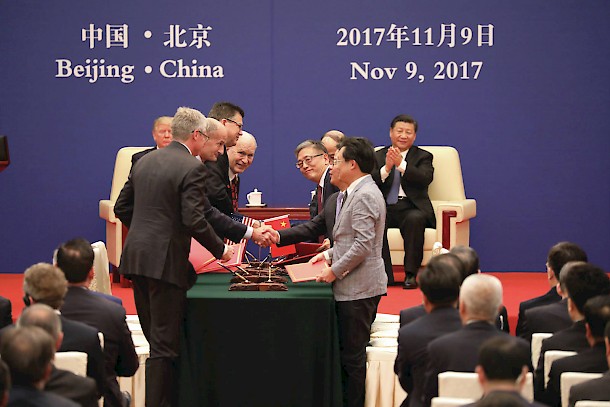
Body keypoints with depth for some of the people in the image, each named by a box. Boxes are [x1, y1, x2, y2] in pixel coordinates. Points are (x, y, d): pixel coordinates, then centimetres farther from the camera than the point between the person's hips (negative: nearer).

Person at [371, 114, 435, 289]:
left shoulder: (423, 157, 14)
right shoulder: (378, 156, 18)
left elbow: (425, 179, -8)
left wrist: (401, 164, -19)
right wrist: (386, 168, -15)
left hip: (411, 208, -1)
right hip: (384, 208, 1)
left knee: (415, 219, -36)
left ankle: (411, 274, -30)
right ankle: (384, 274, -29)